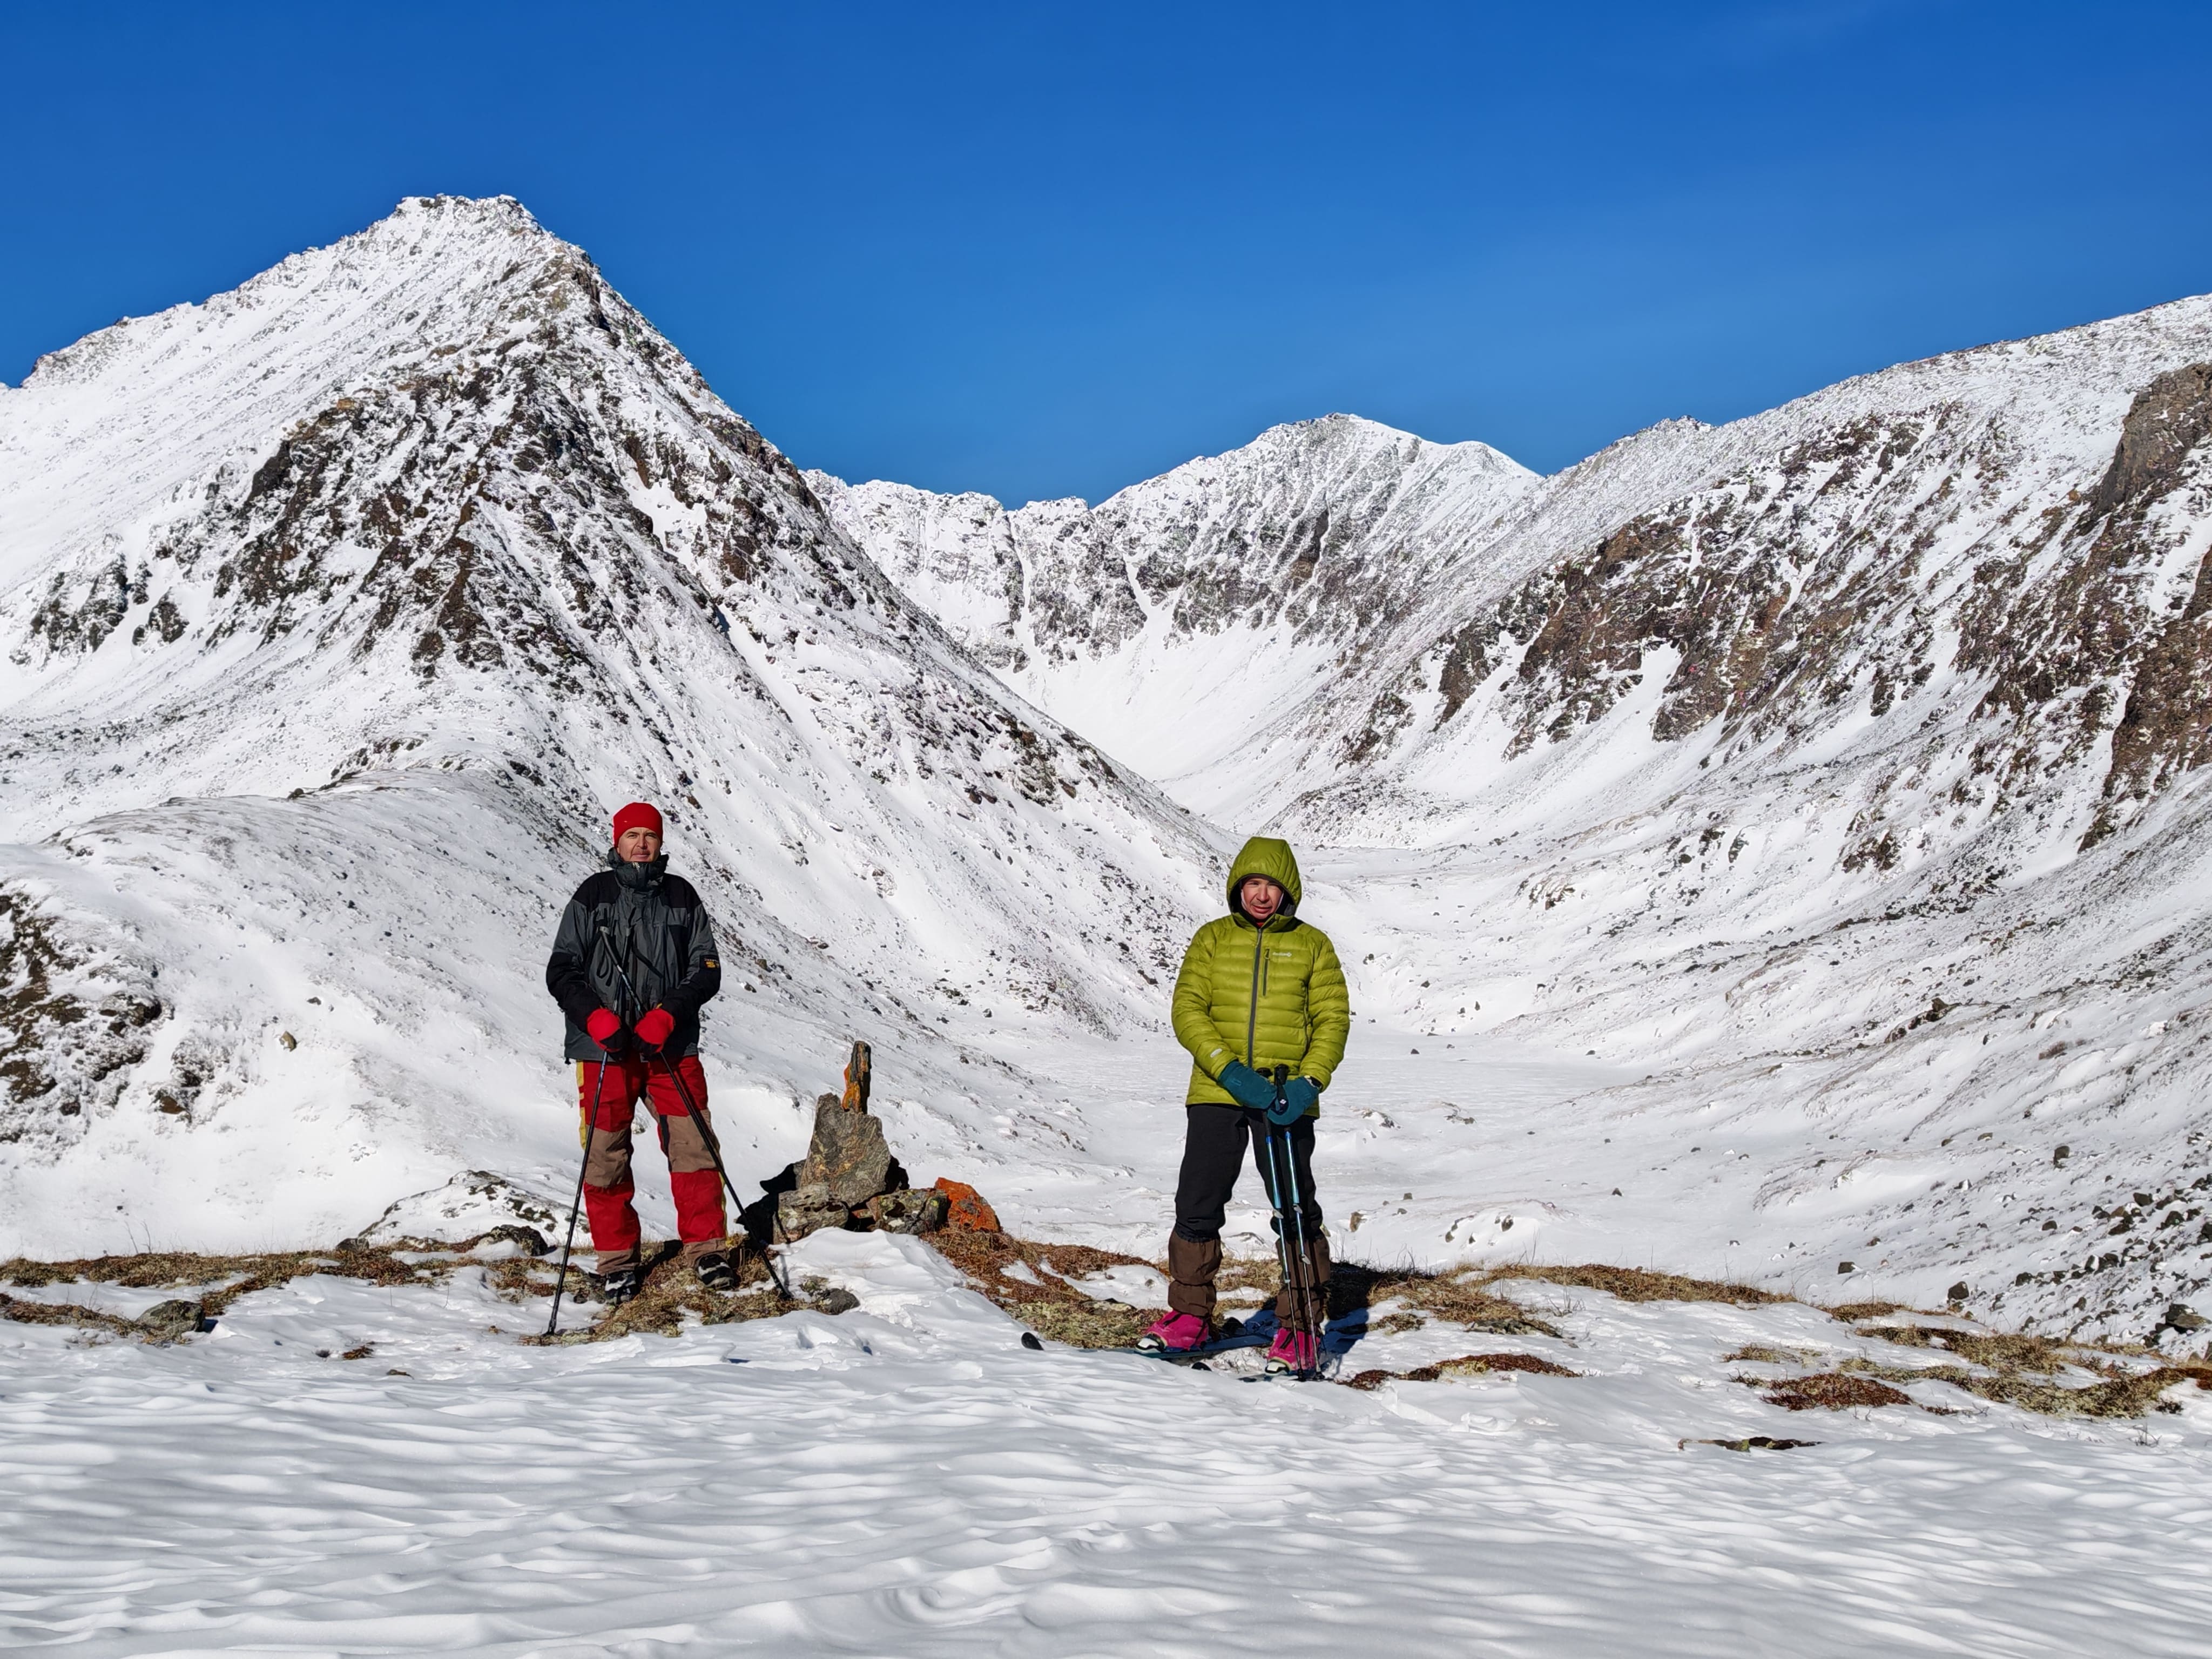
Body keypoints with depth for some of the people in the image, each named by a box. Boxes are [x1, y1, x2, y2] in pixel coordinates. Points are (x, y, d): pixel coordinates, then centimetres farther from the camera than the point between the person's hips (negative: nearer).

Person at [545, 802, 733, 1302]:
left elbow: (706, 969, 5)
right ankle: (617, 1260, 13)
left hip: (672, 1045, 1)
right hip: (605, 1047, -1)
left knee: (693, 1146, -4)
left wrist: (667, 1016, -11)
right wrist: (593, 1016, -15)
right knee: (605, 1156, 1)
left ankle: (707, 1250, 8)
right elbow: (562, 969, 3)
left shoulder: (682, 897, 8)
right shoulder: (593, 895, 3)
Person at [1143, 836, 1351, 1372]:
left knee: (1296, 1212, -1)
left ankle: (1300, 1328, 8)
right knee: (1197, 1206, 0)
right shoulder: (1211, 940, 9)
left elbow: (1333, 1019, 3)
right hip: (1216, 1093, 1)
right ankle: (1189, 1316, 14)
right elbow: (1188, 1010, 0)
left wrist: (1310, 1082, -14)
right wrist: (1229, 1070, -15)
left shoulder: (1311, 945, 7)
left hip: (1287, 1100, -1)